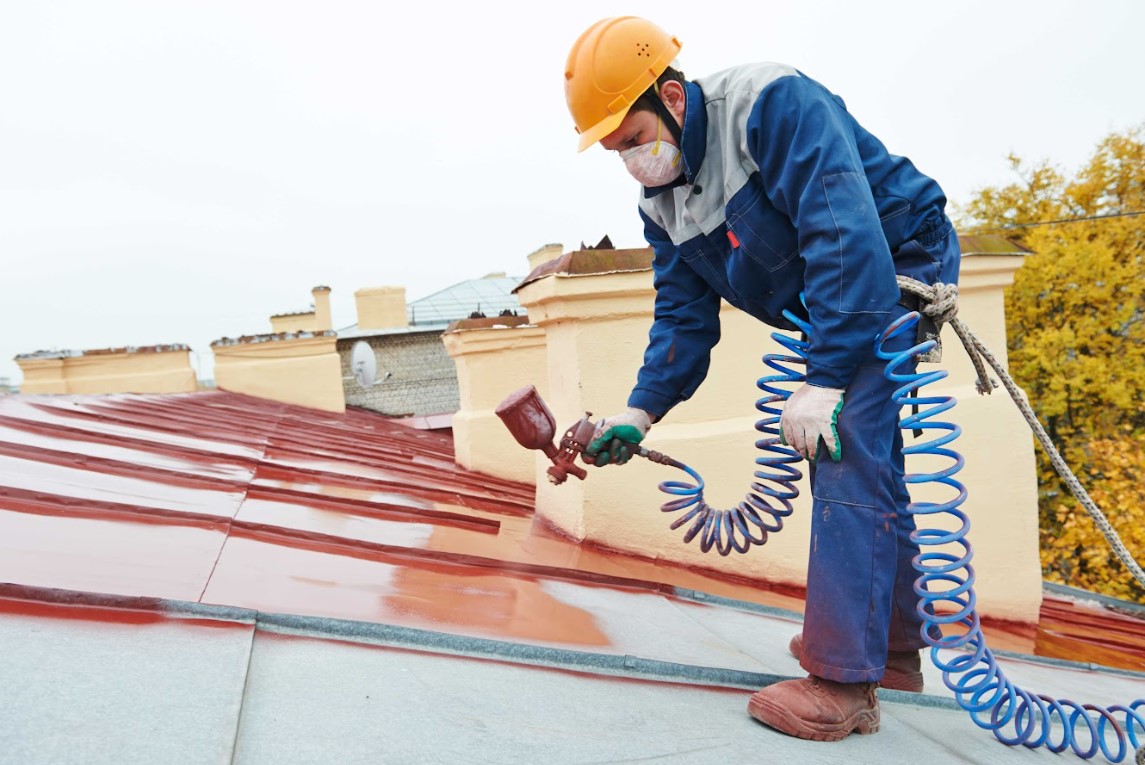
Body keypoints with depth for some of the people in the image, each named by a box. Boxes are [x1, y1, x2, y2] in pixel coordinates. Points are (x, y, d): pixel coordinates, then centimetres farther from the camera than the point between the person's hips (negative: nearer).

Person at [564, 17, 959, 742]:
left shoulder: (775, 105, -25)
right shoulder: (661, 202, 0)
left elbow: (846, 233, -33)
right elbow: (684, 318, 1)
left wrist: (822, 381, -35)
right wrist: (640, 412, -11)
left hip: (899, 268, -8)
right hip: (828, 308, 9)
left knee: (848, 459, -19)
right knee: (865, 467, 12)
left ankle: (843, 684, -13)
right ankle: (894, 646, 26)